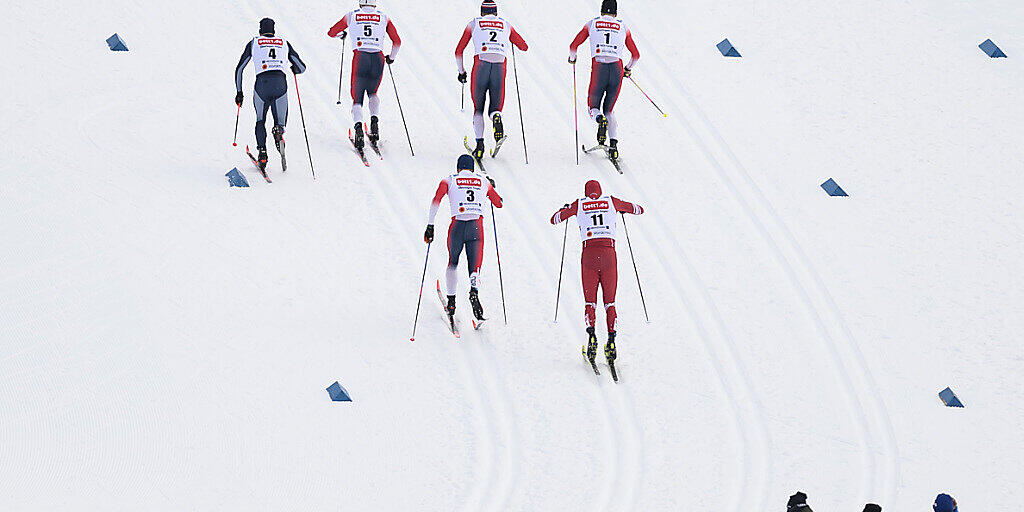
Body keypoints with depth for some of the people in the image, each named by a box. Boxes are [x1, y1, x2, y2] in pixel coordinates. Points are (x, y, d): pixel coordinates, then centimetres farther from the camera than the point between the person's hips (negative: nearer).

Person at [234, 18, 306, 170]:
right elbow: (302, 67, 22)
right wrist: (295, 69, 46)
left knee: (260, 121, 22)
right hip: (280, 82, 0)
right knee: (280, 122, 16)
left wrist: (239, 92, 29)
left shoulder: (254, 42, 18)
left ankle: (262, 152, 1)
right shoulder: (284, 43, 21)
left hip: (262, 83, 0)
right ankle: (279, 131, -22)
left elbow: (239, 69, 19)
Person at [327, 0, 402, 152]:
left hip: (360, 58, -1)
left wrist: (341, 34, 44)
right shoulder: (384, 18, 12)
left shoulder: (352, 16, 12)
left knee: (357, 99, 9)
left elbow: (331, 32, 21)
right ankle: (374, 120, 1)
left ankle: (358, 125, -19)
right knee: (372, 93, 26)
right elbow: (397, 42, 10)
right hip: (378, 59, 1)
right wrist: (391, 58, 28)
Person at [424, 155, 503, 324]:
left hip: (457, 226, 0)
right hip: (477, 226, 0)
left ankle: (451, 301, 28)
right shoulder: (483, 181, 16)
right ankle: (474, 291, -32)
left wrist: (430, 226, -1)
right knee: (475, 267, 1)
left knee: (453, 263, 25)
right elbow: (499, 203, 24)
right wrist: (491, 188, 42)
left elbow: (436, 201, -3)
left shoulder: (450, 180, 12)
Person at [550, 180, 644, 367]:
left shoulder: (580, 204, 10)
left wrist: (566, 210, 37)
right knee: (610, 302, 7)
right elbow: (638, 209, 23)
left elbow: (554, 219, 17)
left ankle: (592, 334, -18)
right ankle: (611, 339, -10)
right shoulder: (611, 202, 12)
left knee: (590, 301, 6)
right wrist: (623, 208, 42)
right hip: (608, 253, 0)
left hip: (589, 253, 0)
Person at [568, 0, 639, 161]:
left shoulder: (592, 24, 13)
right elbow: (636, 55, 17)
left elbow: (573, 46, 11)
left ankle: (600, 119, -21)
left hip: (598, 70, -1)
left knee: (593, 107, 18)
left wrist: (572, 58, 33)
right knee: (609, 110, 18)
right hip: (617, 70, 1)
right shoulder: (623, 27, 15)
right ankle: (614, 144, -3)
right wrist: (628, 69, 36)